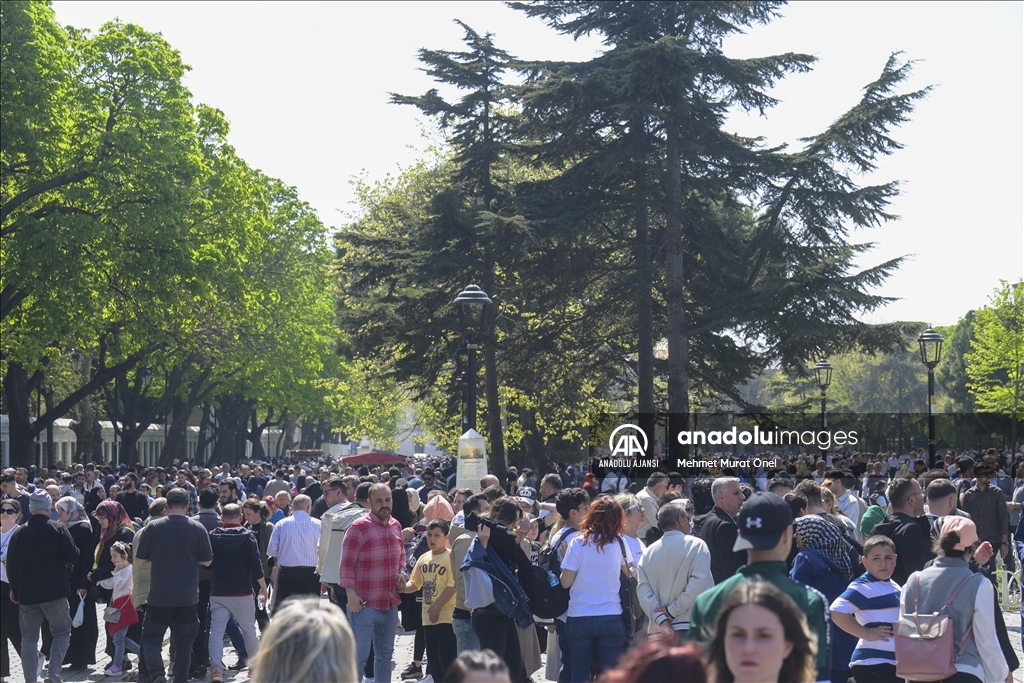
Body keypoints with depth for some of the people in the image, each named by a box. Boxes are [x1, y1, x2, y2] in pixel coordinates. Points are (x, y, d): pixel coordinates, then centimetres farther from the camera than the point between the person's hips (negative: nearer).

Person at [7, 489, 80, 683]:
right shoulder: (58, 529, -9)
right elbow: (73, 557, -11)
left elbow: (11, 565, 6)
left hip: (27, 594, 3)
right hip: (54, 593, -3)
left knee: (29, 638, 10)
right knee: (62, 632, 10)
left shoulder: (19, 533, 1)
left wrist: (15, 589, 19)